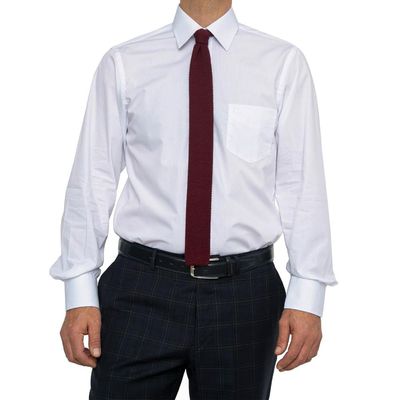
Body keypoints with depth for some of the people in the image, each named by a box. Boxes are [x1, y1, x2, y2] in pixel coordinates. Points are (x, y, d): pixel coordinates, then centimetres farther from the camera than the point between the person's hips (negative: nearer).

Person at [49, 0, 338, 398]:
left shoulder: (283, 62, 1)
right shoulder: (123, 63, 3)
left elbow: (303, 183, -2)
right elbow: (92, 180, 2)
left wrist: (307, 296, -8)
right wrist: (80, 293, -4)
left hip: (244, 291, 0)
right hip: (142, 289, 0)